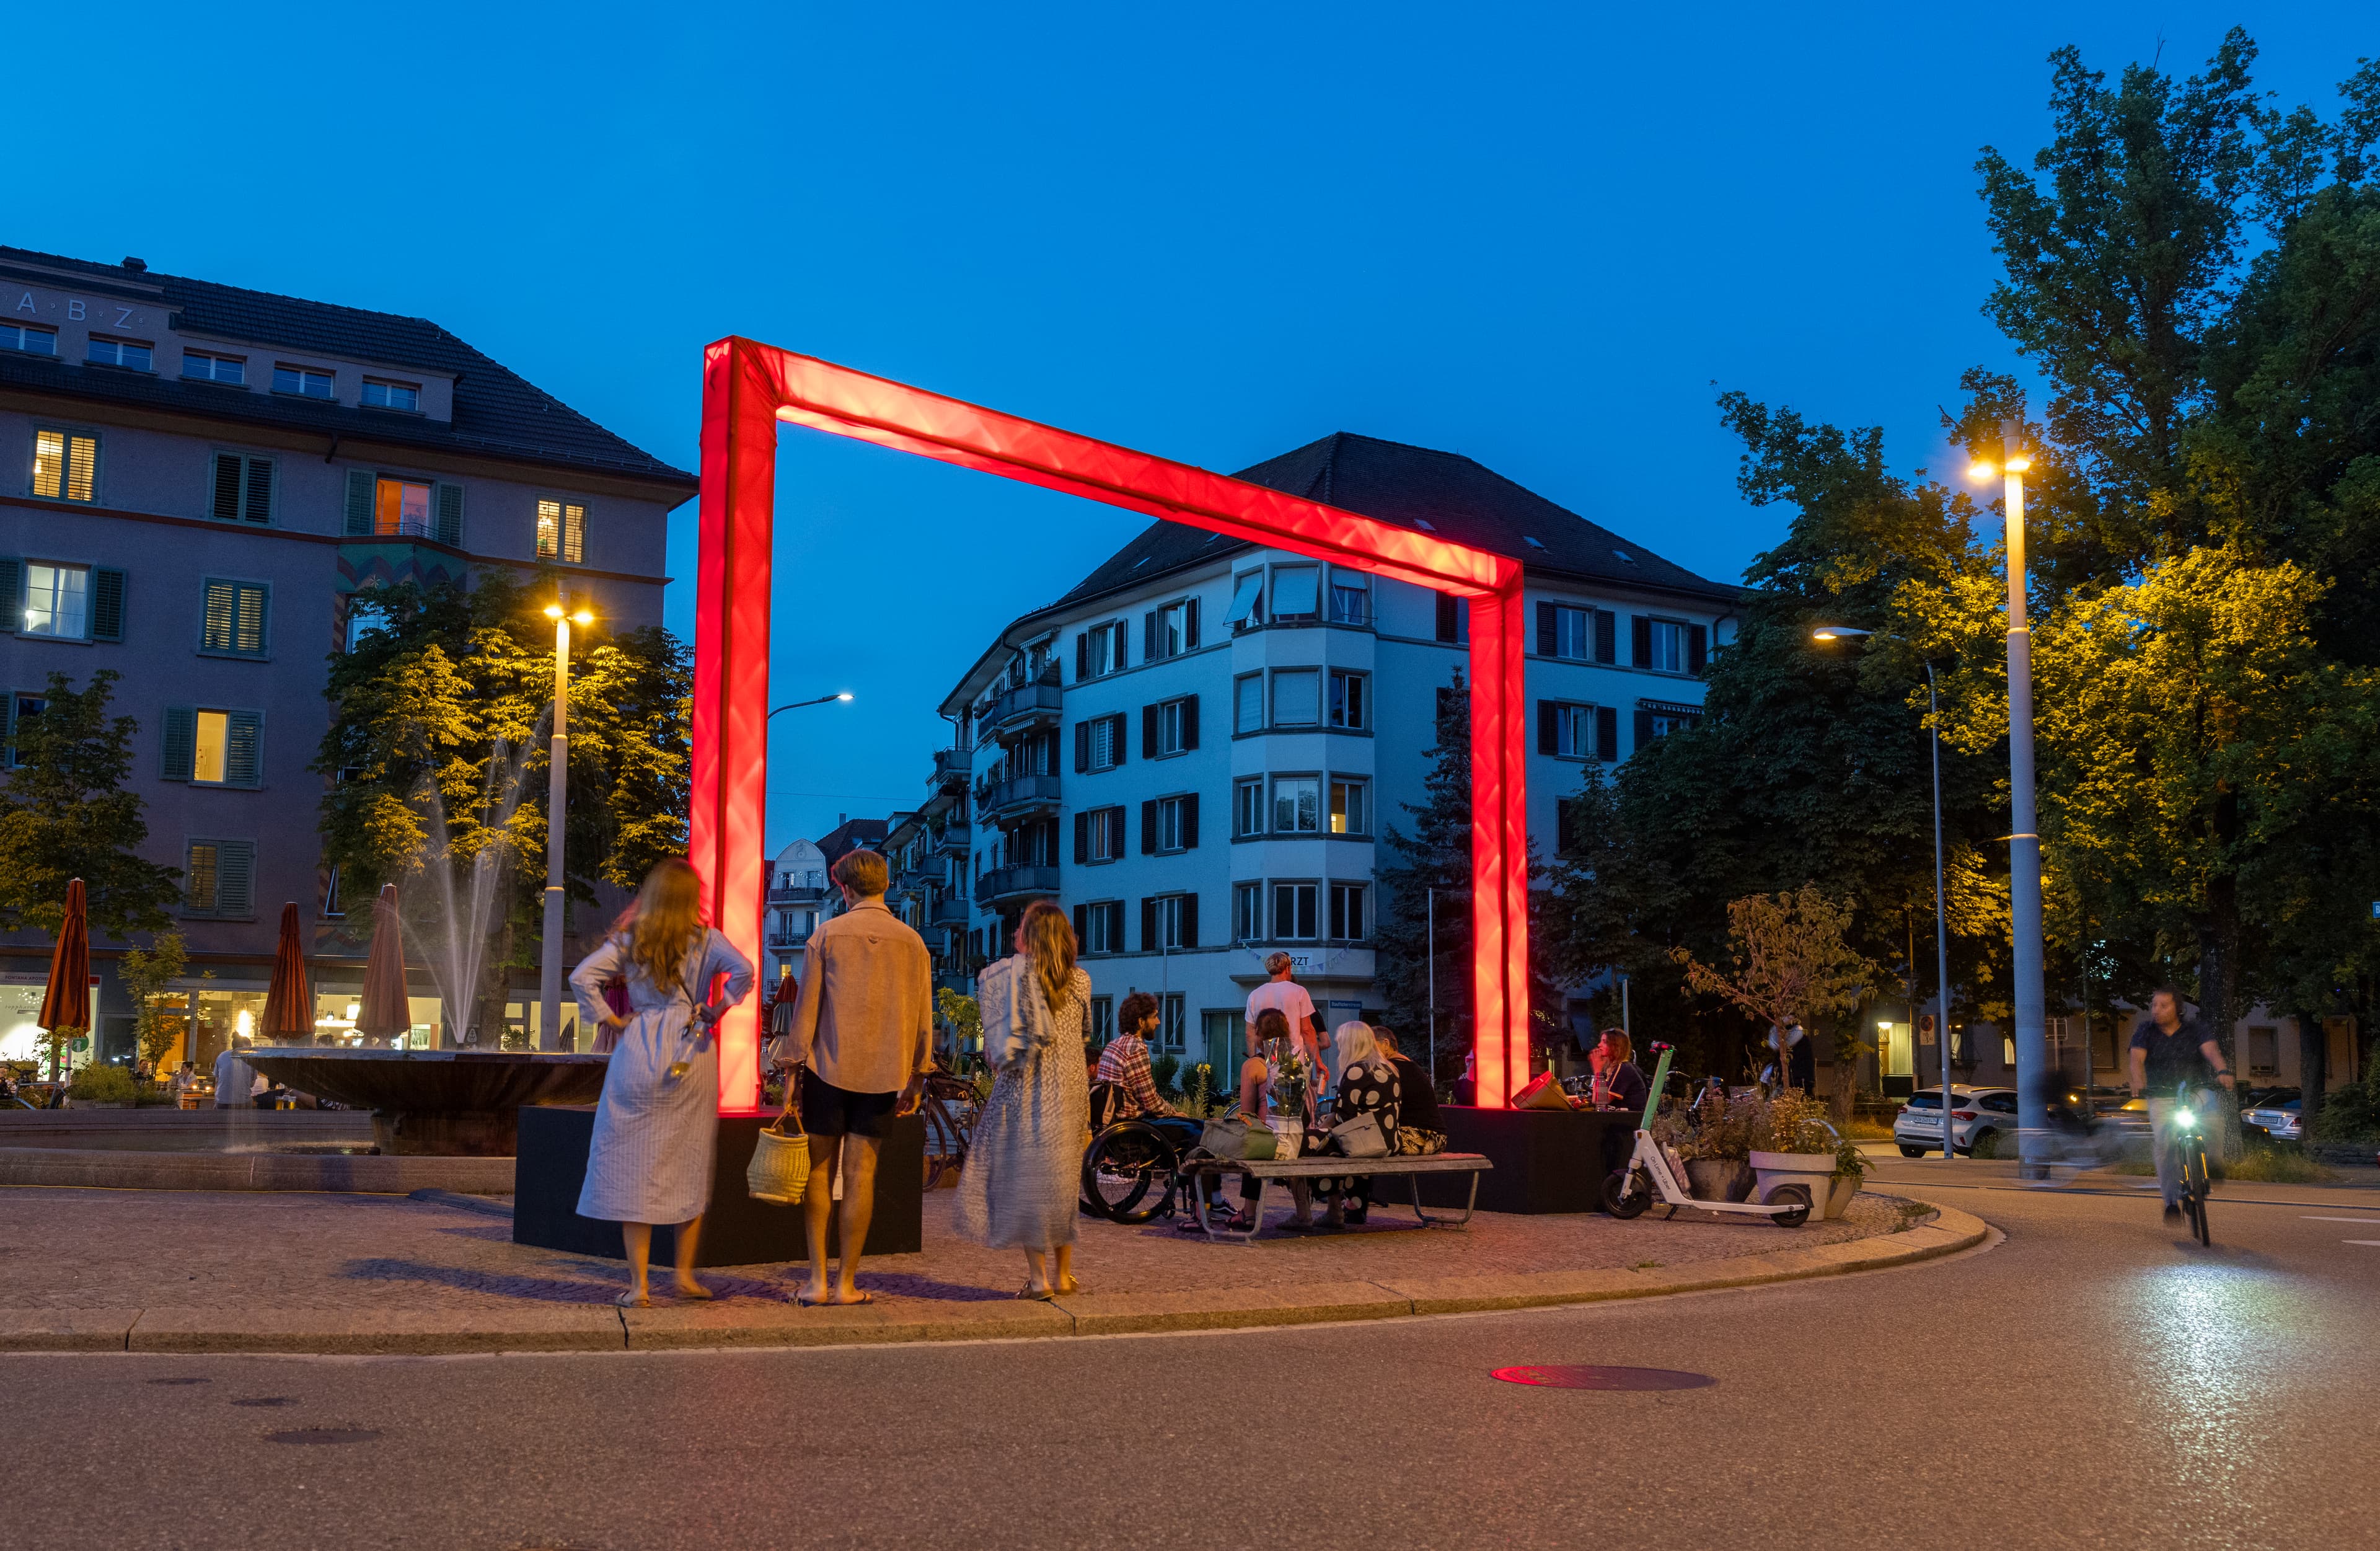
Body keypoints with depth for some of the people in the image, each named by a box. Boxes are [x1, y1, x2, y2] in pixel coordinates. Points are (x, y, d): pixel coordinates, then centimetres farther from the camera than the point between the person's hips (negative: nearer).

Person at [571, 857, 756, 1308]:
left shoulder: (628, 940, 3)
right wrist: (716, 1011, -1)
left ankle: (639, 1284, 2)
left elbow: (582, 977, -6)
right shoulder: (705, 940, 0)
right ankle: (685, 1275, 18)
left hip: (639, 1053, 0)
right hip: (691, 1055, 0)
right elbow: (743, 971, -15)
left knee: (634, 1166, 4)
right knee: (690, 1167, 12)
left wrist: (613, 1022, 2)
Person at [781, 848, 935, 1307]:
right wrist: (916, 1080, 15)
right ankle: (846, 1284, 7)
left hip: (829, 1067, -2)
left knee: (819, 1172, 7)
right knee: (860, 1175, 4)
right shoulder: (912, 942, 3)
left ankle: (818, 1281, 5)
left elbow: (806, 1007, -3)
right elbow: (922, 1017, 6)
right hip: (882, 1074, 2)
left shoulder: (826, 935, -3)